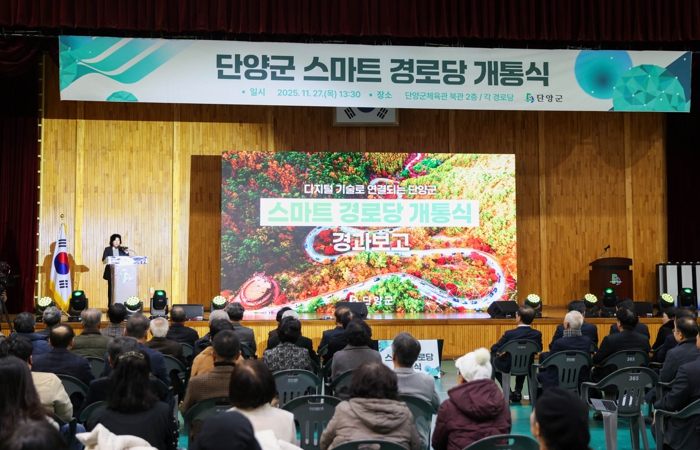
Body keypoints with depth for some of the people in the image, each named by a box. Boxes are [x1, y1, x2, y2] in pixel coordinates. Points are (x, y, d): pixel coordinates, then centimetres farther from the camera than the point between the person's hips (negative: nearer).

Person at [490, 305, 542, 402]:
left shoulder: (510, 334, -25)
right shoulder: (537, 334, -15)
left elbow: (494, 349, -15)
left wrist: (495, 353, 8)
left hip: (508, 368, -4)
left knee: (495, 361, 29)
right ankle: (518, 391, 32)